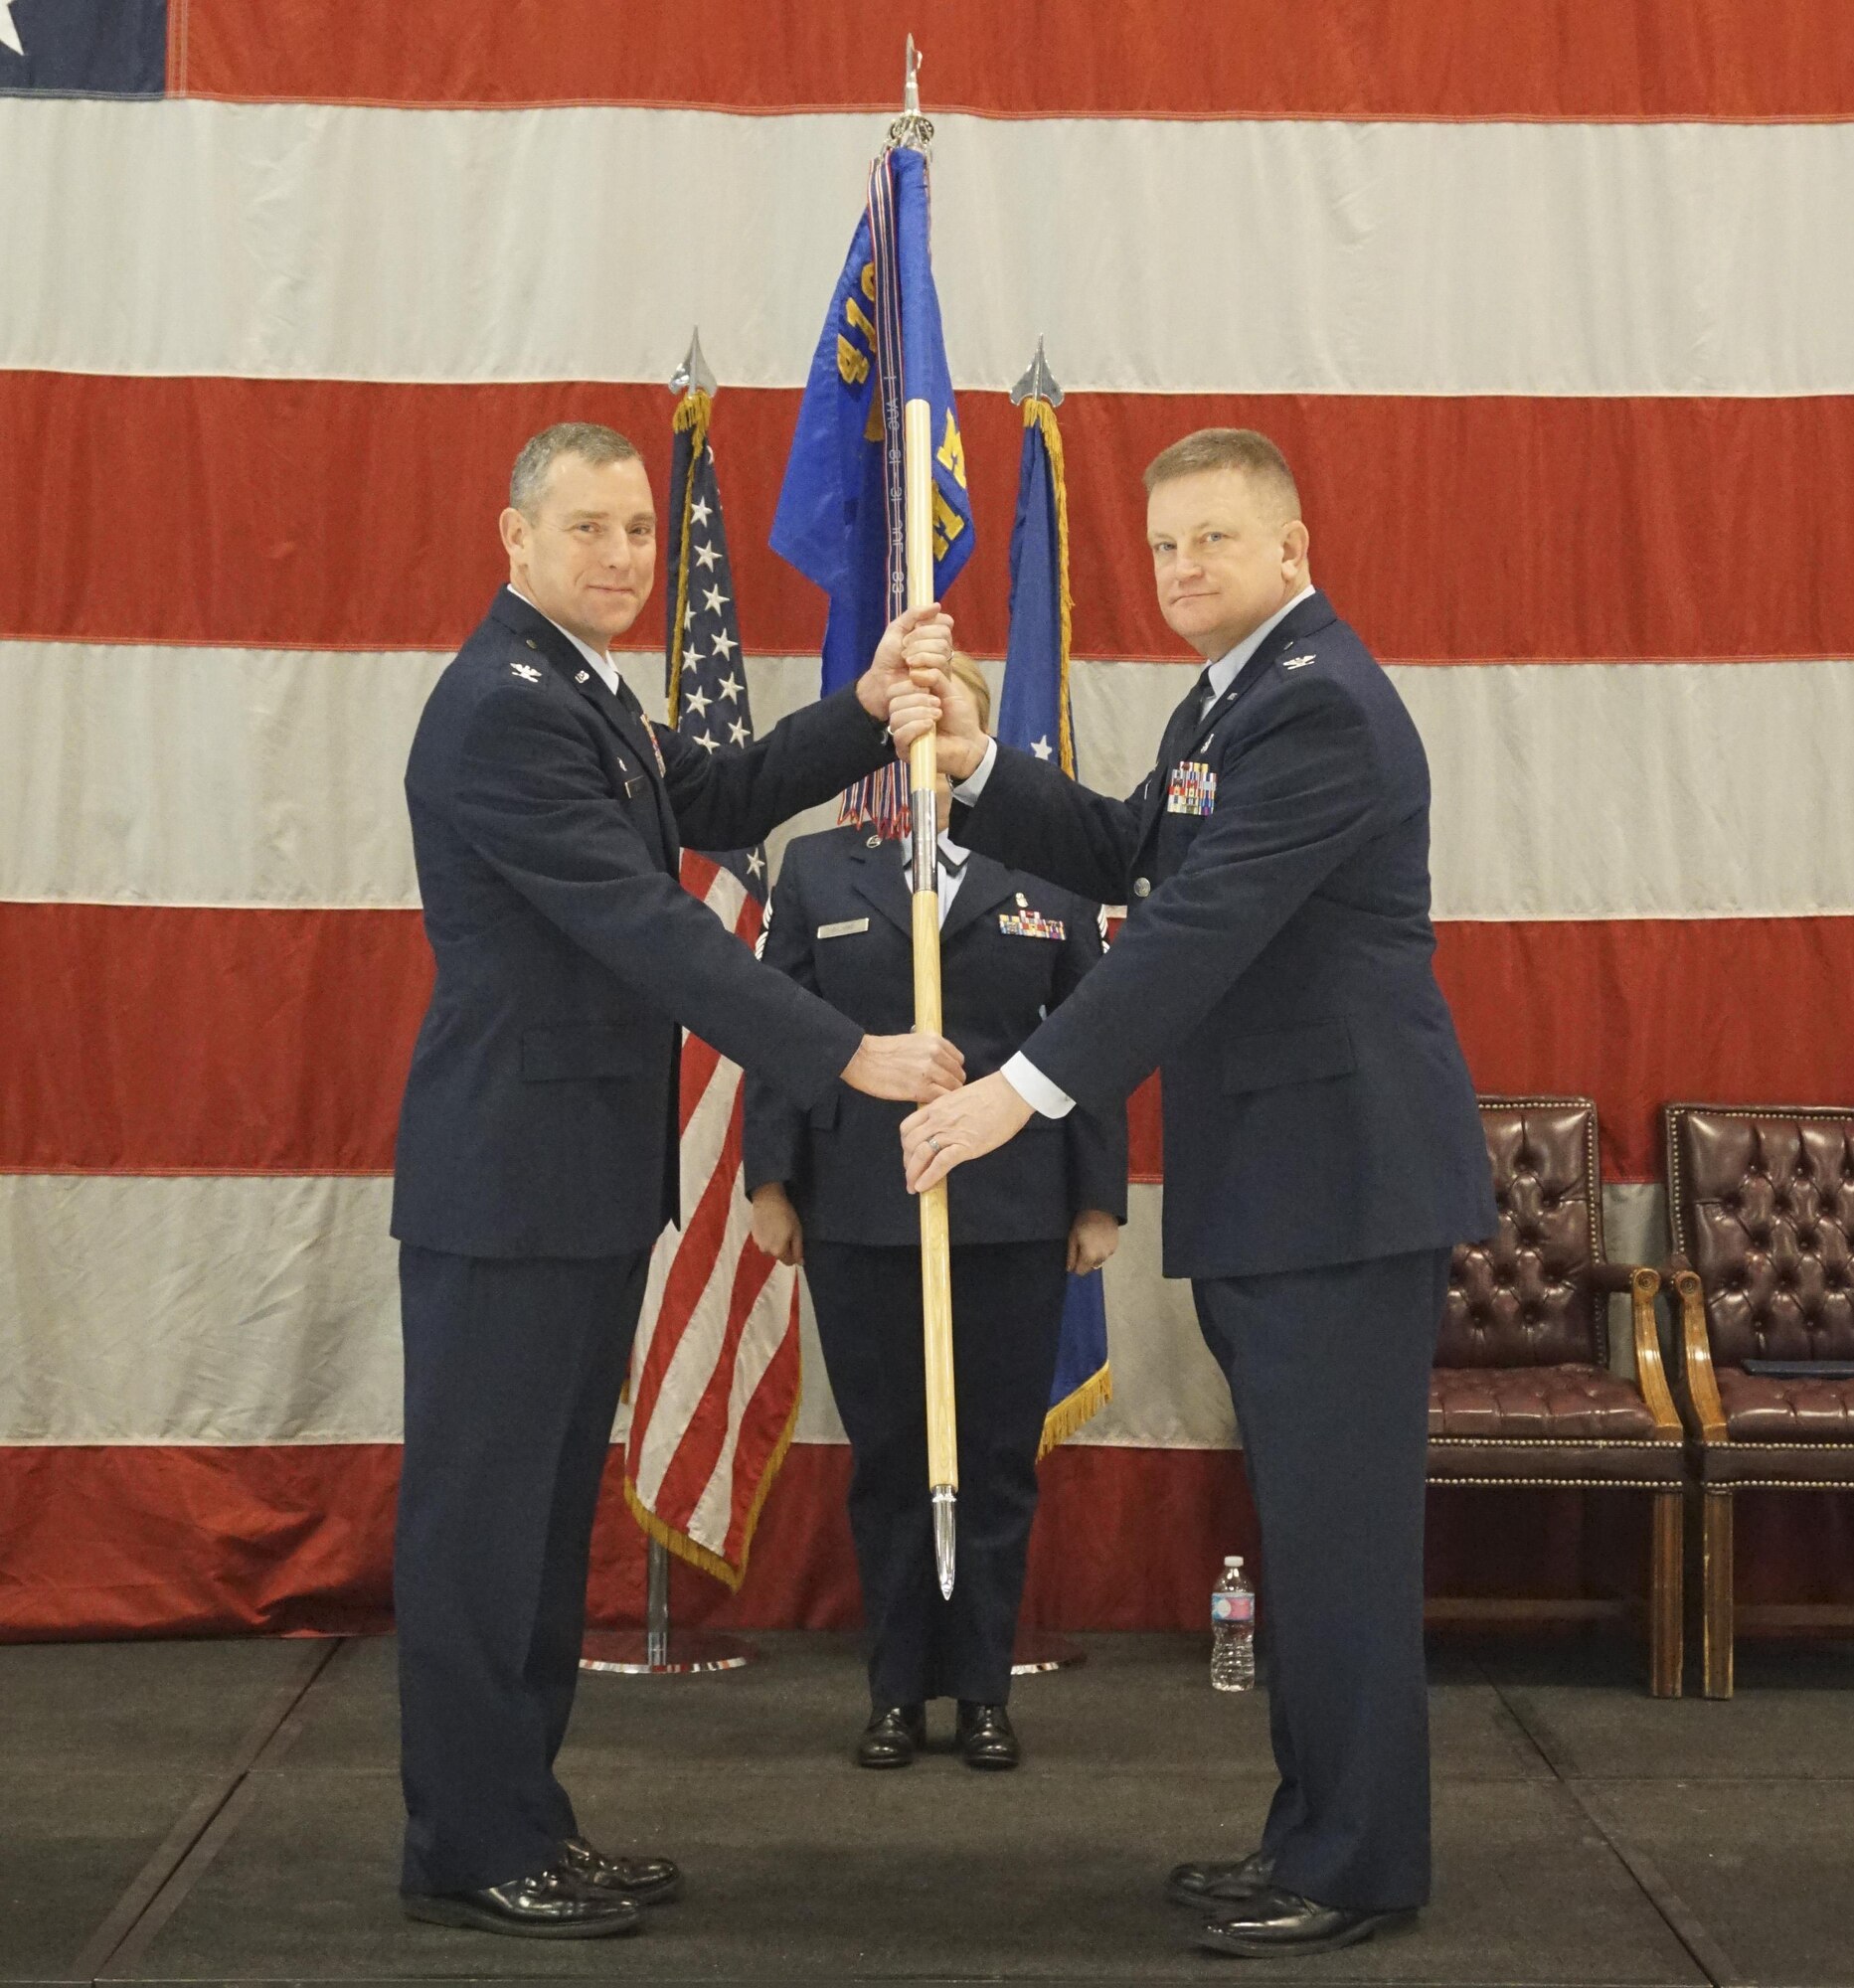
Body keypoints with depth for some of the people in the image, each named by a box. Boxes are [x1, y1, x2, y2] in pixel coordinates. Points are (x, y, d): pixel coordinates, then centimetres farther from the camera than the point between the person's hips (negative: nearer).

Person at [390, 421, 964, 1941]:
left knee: (549, 1512, 15)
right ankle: (472, 1852, 10)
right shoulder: (501, 707, -18)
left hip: (587, 1177, 10)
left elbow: (718, 805, 16)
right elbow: (648, 927, -24)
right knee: (483, 1514, 0)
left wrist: (869, 711, 2)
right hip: (511, 1177, -10)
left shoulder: (581, 692, 14)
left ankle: (523, 1822, 24)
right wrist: (850, 1057, -24)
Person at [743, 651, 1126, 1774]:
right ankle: (898, 1690, 17)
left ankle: (984, 1688, 17)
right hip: (861, 1216, 0)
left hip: (1015, 1216, 0)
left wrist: (1100, 1199, 2)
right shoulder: (819, 870, 7)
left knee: (999, 1459, 5)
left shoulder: (1052, 871, 6)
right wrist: (771, 1184, -1)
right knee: (887, 1459, 7)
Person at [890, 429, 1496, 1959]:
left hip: (1343, 1176, -10)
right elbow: (1127, 858, 16)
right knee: (1307, 1529, 15)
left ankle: (1358, 1870, 7)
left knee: (1341, 1534, -3)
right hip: (1266, 1187, 10)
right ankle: (1317, 1836, 25)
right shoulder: (1236, 695, 17)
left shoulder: (1319, 703, -16)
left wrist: (1026, 1091, -26)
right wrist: (977, 768, 2)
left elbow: (1203, 925, -24)